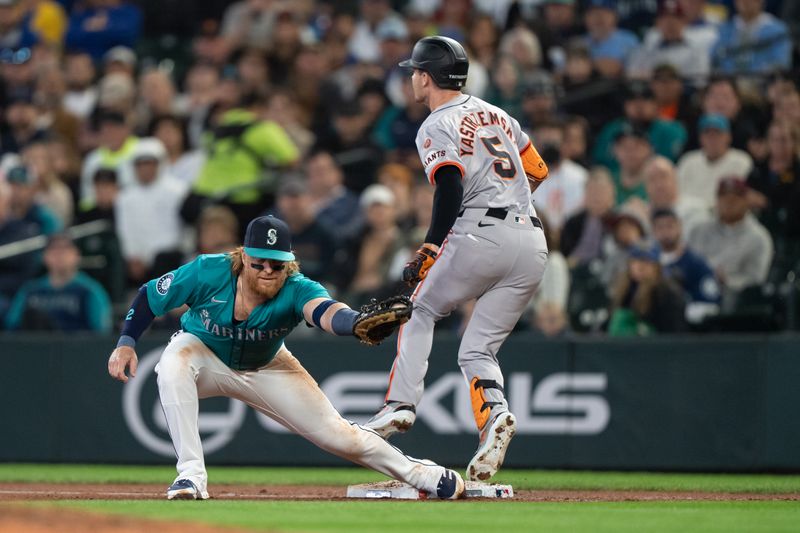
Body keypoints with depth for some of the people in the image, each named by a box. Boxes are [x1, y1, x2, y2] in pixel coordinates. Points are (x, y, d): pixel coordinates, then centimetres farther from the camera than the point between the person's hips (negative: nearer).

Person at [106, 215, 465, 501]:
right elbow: (149, 296, -15)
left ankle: (417, 473, 22)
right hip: (204, 355, -1)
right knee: (173, 364, -38)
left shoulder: (296, 290, -32)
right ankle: (191, 475, -33)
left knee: (337, 435, -3)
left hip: (264, 369, 1)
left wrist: (361, 323, -76)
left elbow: (327, 312, -55)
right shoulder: (208, 273, -31)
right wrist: (126, 343, -24)